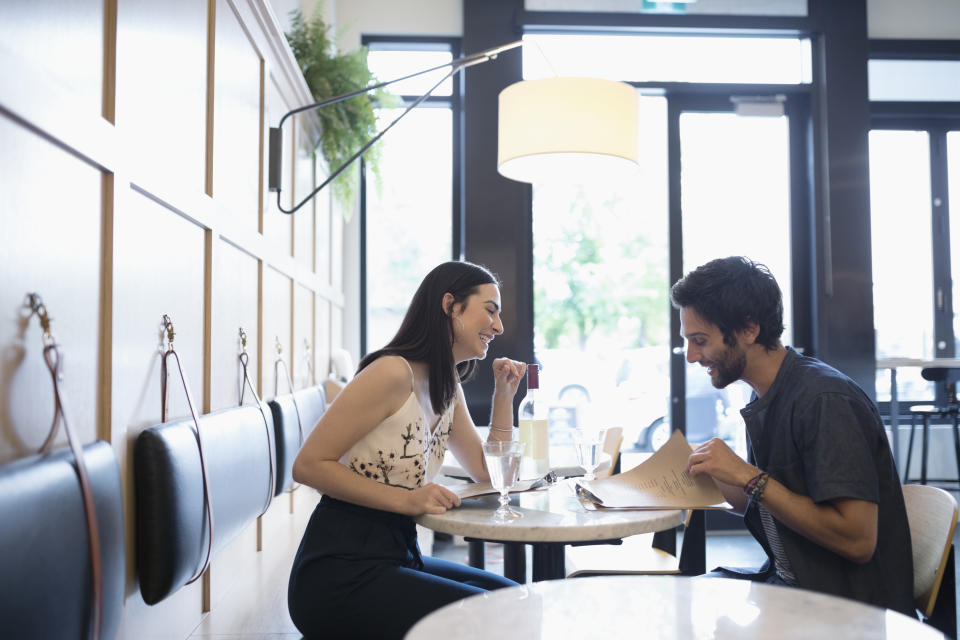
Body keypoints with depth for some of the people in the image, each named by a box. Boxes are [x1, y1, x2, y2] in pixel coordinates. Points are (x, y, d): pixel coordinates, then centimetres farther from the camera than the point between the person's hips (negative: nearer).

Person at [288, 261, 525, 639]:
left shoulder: (449, 391, 12)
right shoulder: (393, 372, -16)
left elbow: (490, 476, 15)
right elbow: (308, 465, -18)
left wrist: (504, 393, 9)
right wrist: (406, 499, -25)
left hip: (396, 554, 9)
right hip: (339, 572, -9)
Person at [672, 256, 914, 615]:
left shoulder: (825, 401, -21)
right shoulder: (765, 402, 5)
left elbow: (857, 540, -25)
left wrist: (748, 477, -24)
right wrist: (707, 475, 1)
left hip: (850, 606, -8)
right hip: (786, 580, 8)